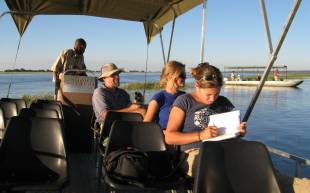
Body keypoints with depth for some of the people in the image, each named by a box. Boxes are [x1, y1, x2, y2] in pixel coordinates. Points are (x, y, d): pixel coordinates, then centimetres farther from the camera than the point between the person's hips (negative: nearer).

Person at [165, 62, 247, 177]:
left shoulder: (224, 103, 20)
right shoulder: (184, 101, 6)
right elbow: (169, 137, -1)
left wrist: (239, 131, 4)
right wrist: (200, 135, -13)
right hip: (194, 154, -4)